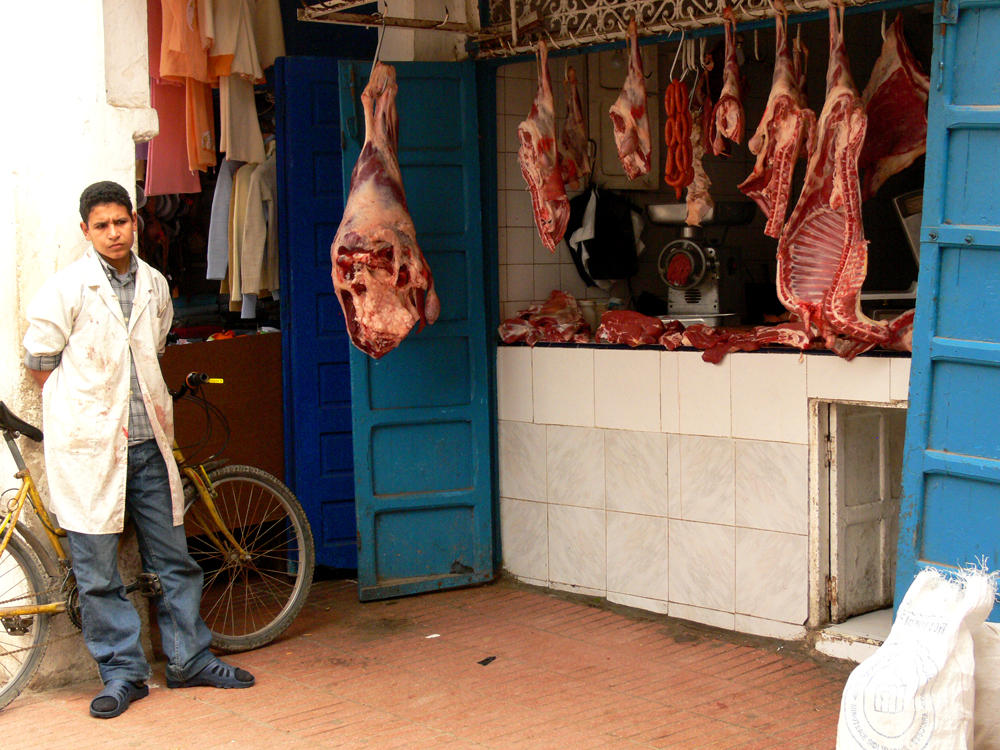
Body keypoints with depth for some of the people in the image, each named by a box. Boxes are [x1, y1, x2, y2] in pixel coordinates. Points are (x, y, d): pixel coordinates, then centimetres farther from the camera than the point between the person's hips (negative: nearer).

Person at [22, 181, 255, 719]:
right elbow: (39, 361, -1)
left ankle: (190, 660, 22)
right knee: (98, 572, 0)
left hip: (147, 443, 5)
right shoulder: (66, 288, -6)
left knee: (172, 558, 10)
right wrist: (89, 410, 1)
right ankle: (122, 673, 12)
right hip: (89, 447, -4)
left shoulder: (155, 285, 10)